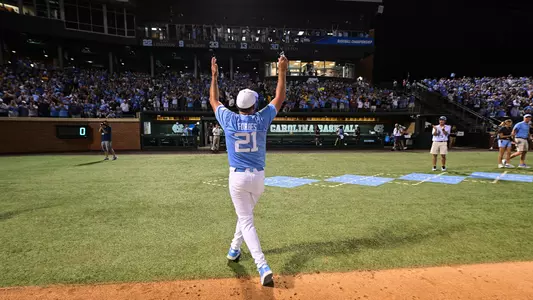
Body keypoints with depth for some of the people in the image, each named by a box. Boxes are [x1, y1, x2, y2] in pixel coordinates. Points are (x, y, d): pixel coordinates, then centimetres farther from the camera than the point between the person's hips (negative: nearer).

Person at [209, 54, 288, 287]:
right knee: (245, 213, 25)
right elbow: (280, 98, 7)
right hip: (258, 177, 2)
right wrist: (282, 71, 12)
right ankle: (234, 250, 41)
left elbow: (213, 101, 14)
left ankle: (263, 267, -9)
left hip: (237, 177, -1)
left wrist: (214, 76, 24)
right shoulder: (261, 119, -5)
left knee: (246, 221, 1)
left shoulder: (229, 119, -5)